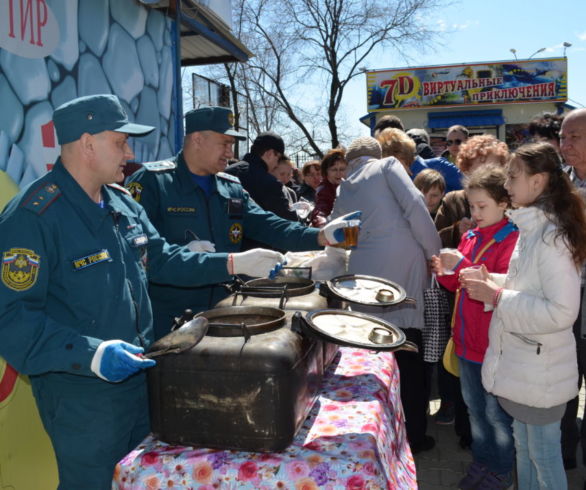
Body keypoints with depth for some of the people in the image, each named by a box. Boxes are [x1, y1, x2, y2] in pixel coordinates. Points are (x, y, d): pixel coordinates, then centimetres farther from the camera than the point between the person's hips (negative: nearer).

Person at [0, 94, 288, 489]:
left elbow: (161, 259, 12)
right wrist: (91, 354, -35)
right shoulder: (32, 217, -21)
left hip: (141, 377, 8)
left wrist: (234, 264, 2)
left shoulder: (123, 204, 5)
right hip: (83, 395, -8)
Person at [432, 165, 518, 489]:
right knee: (474, 407, 20)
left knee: (497, 413, 10)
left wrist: (462, 266, -26)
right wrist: (445, 274, -4)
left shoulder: (512, 240, -15)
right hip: (467, 339, 7)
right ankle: (482, 460, 39)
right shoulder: (470, 237, 7)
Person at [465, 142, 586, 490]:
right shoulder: (532, 227, 7)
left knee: (543, 457, 10)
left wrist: (497, 298, -23)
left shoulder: (551, 236, -22)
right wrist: (494, 282, 2)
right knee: (524, 448, 24)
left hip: (541, 373, -9)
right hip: (521, 362, 9)